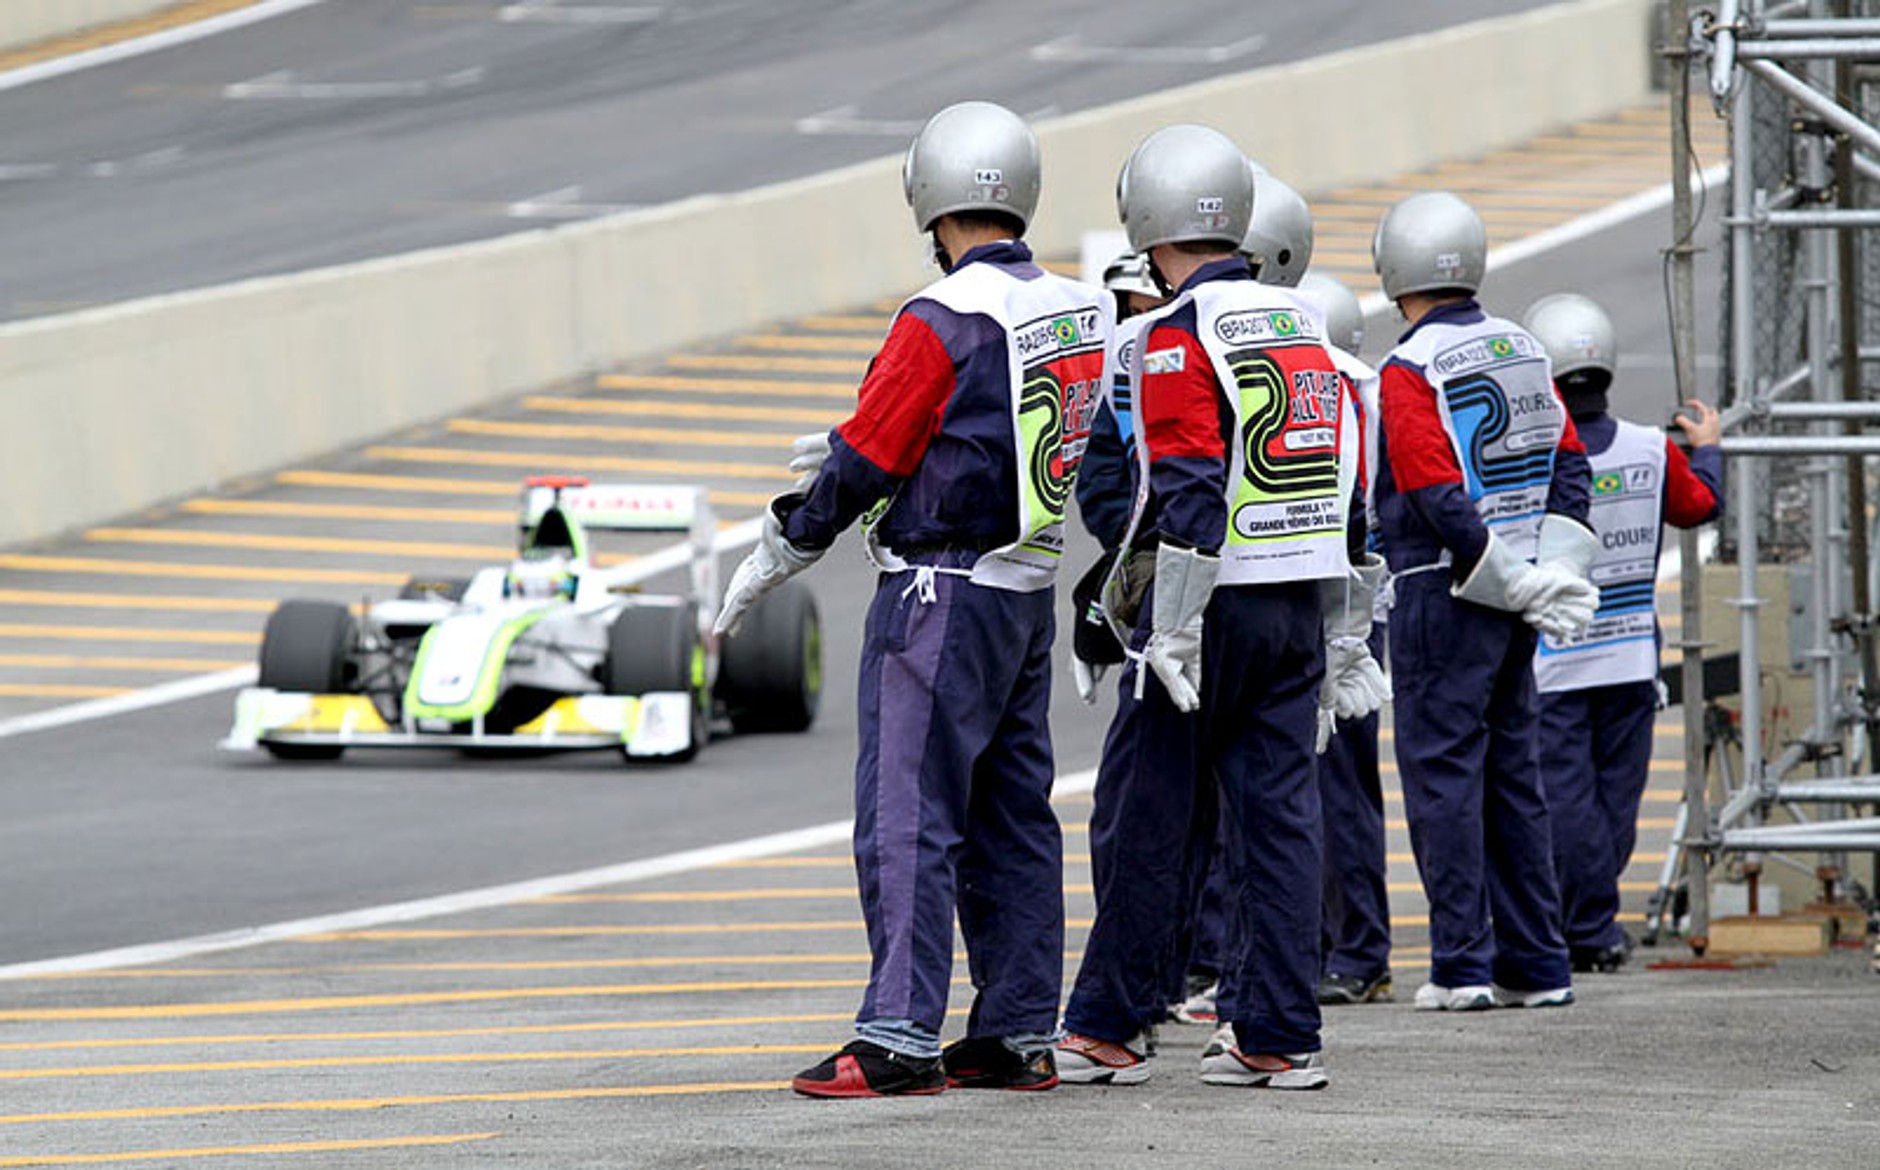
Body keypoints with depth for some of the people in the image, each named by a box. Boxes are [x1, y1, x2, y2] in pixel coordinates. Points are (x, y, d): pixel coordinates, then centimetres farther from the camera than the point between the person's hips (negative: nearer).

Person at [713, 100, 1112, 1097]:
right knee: (1010, 818, 12)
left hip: (942, 593, -8)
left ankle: (899, 1039, -11)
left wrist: (767, 565, 1)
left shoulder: (943, 321, -16)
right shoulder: (1076, 312, 7)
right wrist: (842, 467, 29)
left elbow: (864, 464, -12)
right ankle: (1019, 1033, 14)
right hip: (1031, 592, 8)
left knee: (907, 817, -7)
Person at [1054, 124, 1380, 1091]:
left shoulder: (1178, 338, -11)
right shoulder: (1299, 324, 13)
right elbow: (1347, 477, 15)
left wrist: (1172, 631, -18)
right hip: (1301, 603, 7)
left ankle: (1107, 1029, 8)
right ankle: (1279, 1038, 4)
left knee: (1148, 818, 2)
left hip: (1213, 606, -7)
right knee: (1278, 812, 6)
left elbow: (1190, 495, -19)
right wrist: (1339, 630, 19)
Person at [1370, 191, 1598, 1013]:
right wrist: (1554, 568, 1)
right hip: (1514, 597, 7)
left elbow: (1439, 502, -20)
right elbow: (1567, 461, 8)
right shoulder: (1521, 351, 9)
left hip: (1444, 591, -7)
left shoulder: (1410, 372, -13)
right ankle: (1536, 966, 15)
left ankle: (1463, 966, -5)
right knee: (1512, 774, 13)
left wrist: (1517, 585, -13)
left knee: (1442, 769, -2)